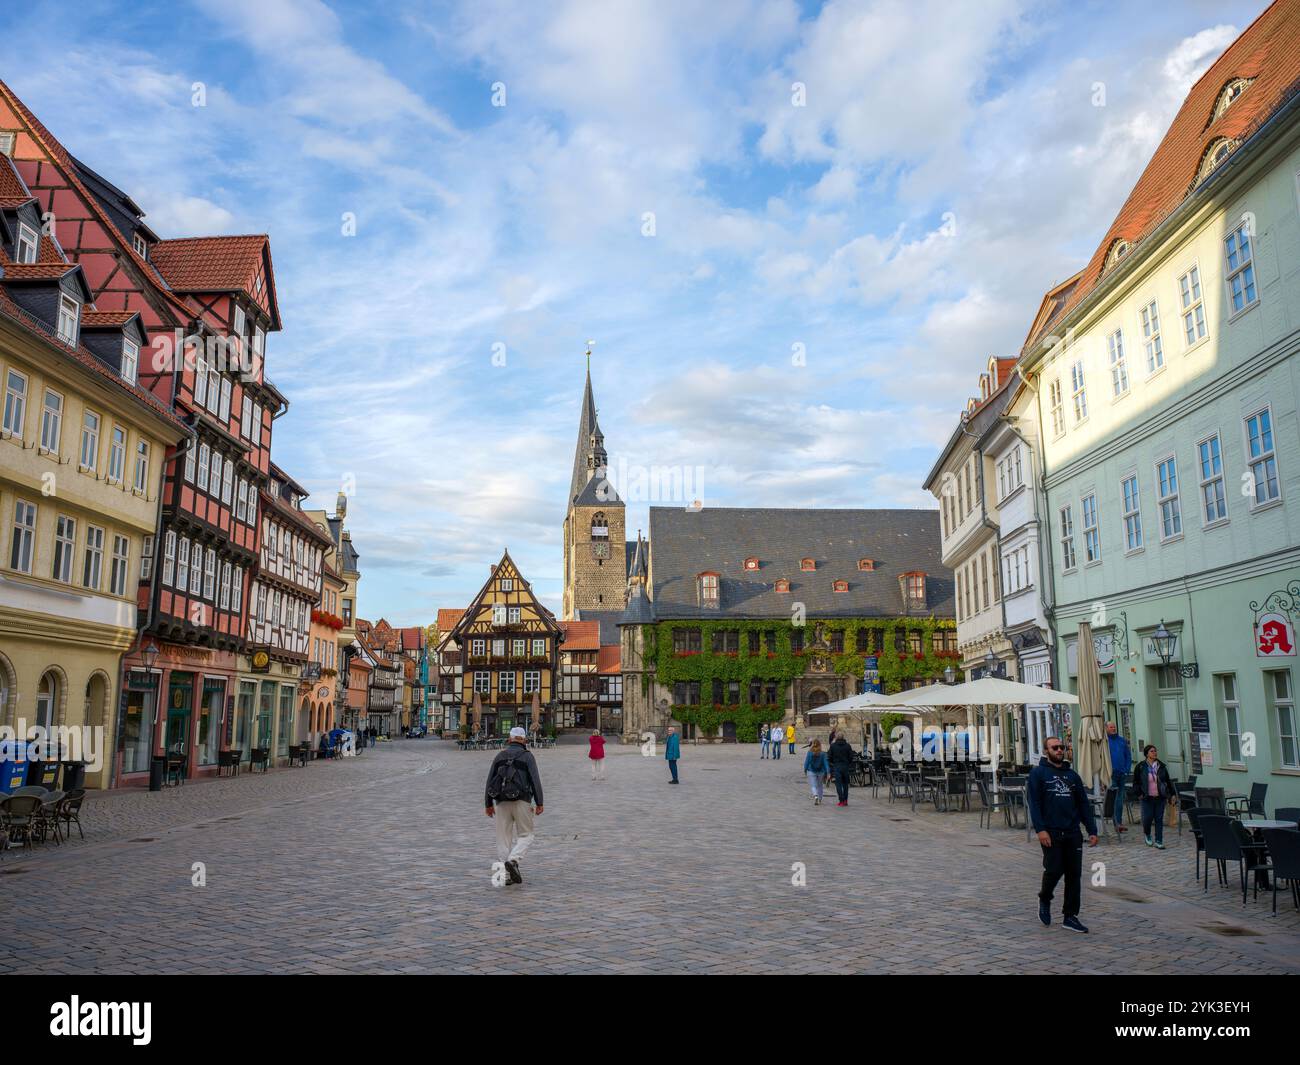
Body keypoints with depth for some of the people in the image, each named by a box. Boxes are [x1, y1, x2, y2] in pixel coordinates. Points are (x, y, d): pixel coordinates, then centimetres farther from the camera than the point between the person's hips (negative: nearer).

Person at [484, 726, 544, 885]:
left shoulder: (500, 755, 10)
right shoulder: (527, 756, 0)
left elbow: (490, 781, 8)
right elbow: (535, 780, -9)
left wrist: (488, 804, 14)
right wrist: (539, 803, -8)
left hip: (502, 802, 3)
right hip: (522, 801, -3)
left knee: (504, 838, 10)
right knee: (525, 835, 9)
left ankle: (507, 875, 9)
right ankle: (512, 860, -15)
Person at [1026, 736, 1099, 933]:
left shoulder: (1072, 775, 16)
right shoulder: (1038, 773, -1)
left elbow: (1084, 804, 15)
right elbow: (1033, 803, -9)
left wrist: (1092, 830, 6)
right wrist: (1040, 829, -18)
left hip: (1073, 834, 5)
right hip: (1051, 833, -5)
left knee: (1074, 874, 3)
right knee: (1054, 870, -6)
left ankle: (1070, 916, 12)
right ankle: (1044, 900, 23)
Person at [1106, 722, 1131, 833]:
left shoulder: (1122, 741, 11)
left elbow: (1128, 756, 13)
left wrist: (1127, 770, 2)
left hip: (1122, 774, 5)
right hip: (1111, 775, -5)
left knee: (1120, 799, 11)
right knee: (1113, 798, -5)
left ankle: (1119, 822, 17)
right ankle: (1116, 823, -4)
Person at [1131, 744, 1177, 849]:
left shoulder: (1162, 766, 5)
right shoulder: (1140, 767, -4)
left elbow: (1168, 781, 12)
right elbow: (1135, 782, 2)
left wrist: (1173, 794, 8)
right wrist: (1140, 793, -6)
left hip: (1160, 797, 3)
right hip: (1147, 798, -2)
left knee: (1159, 819, 3)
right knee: (1148, 818, -4)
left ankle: (1159, 841, 11)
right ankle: (1147, 834, 26)